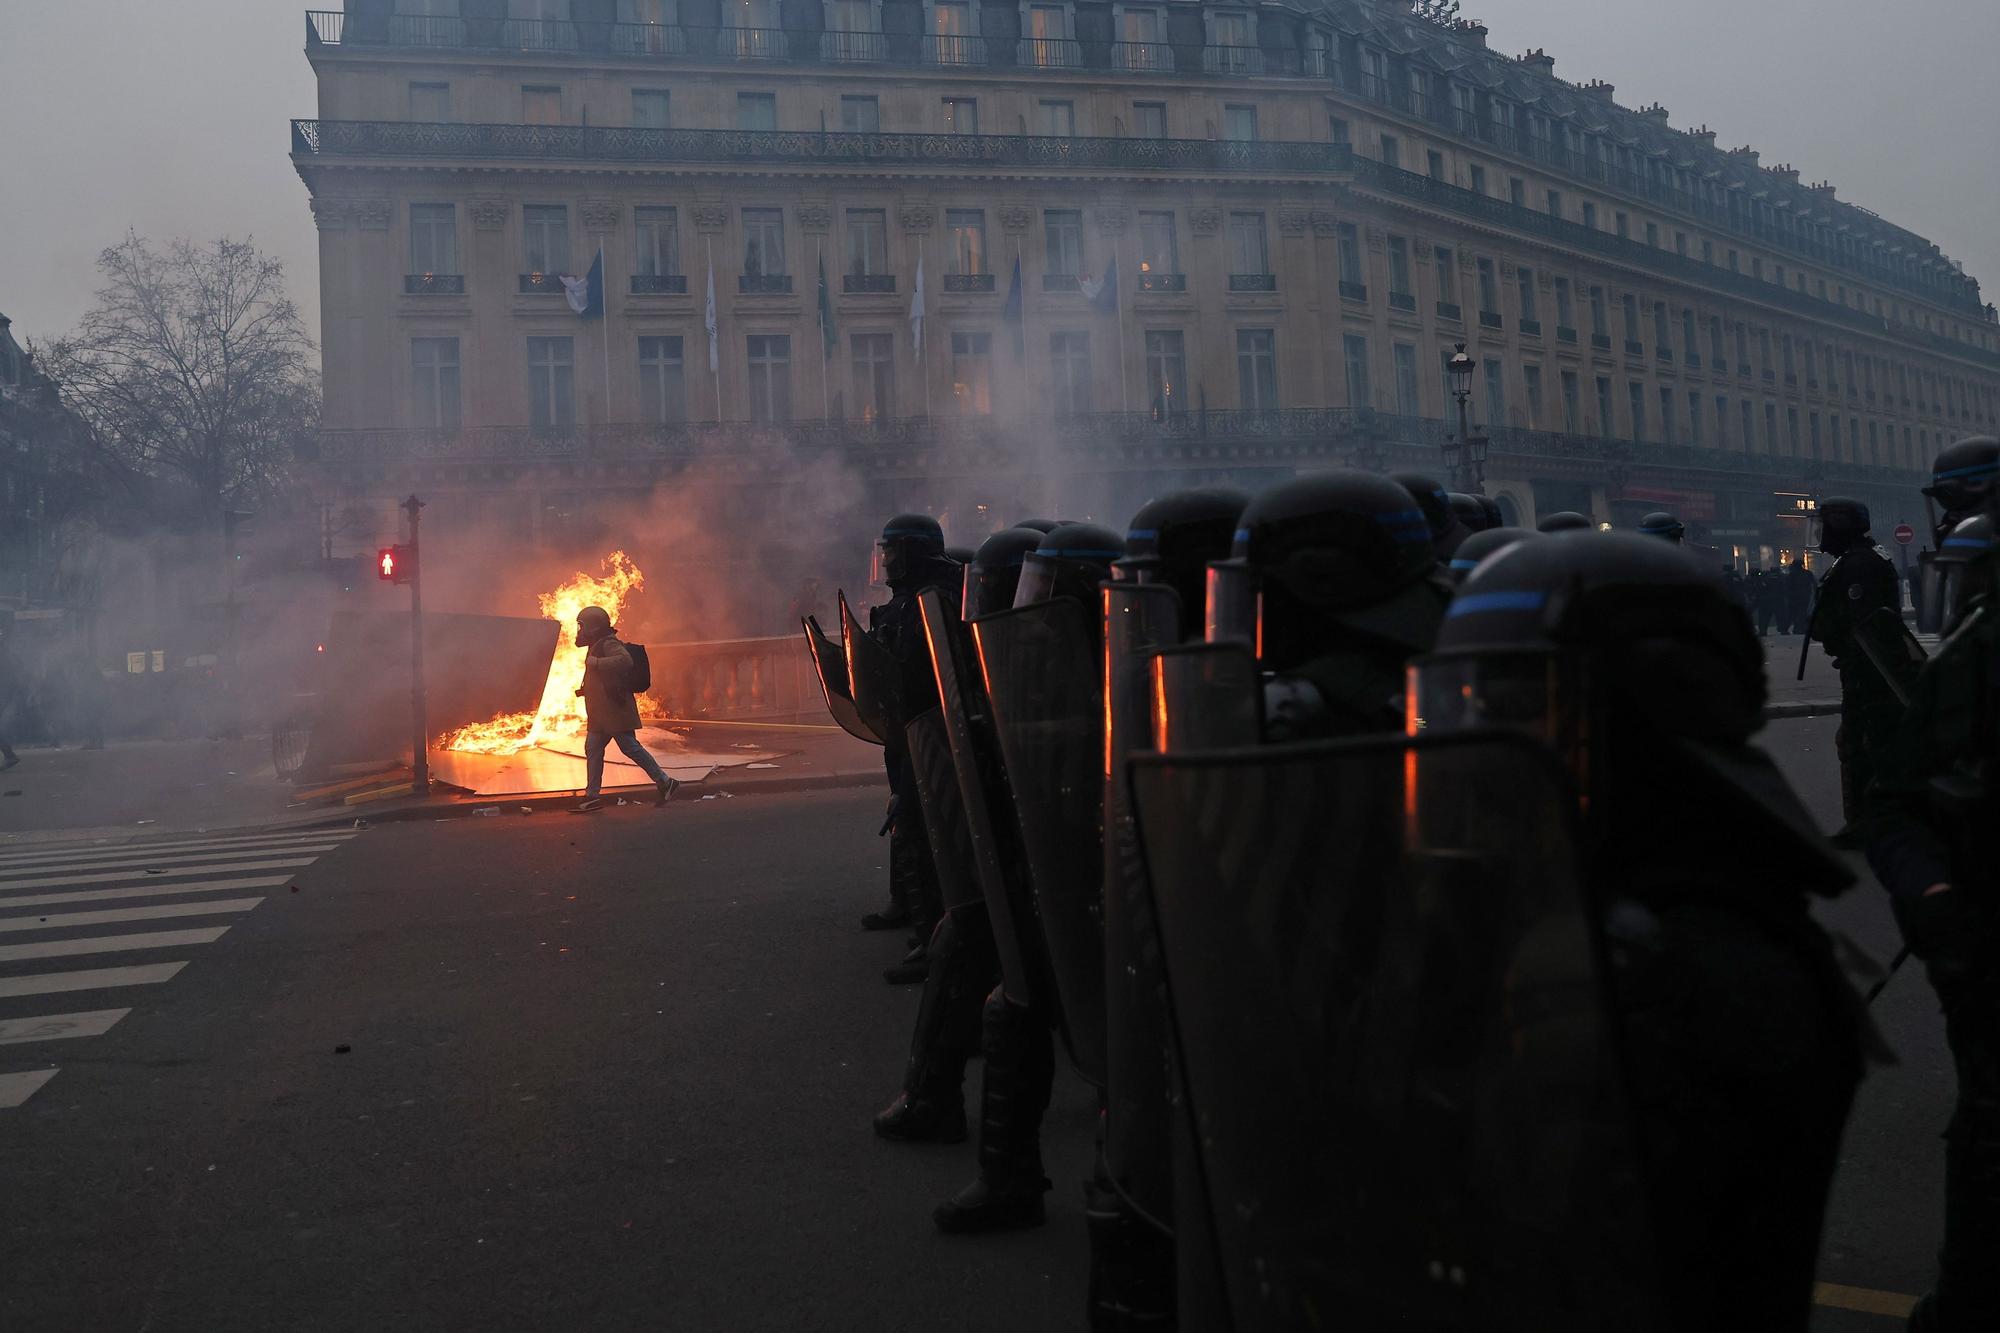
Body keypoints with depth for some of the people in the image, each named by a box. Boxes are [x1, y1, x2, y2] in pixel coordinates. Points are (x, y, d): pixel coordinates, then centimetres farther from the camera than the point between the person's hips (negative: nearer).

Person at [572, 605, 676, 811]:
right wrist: (585, 689, 19)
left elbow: (625, 660, -33)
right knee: (592, 749, 6)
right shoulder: (597, 646, 19)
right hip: (602, 713, 10)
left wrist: (596, 663, -27)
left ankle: (664, 782, 0)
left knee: (630, 748, -8)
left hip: (616, 710, -10)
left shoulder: (608, 644, -13)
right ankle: (592, 796, 8)